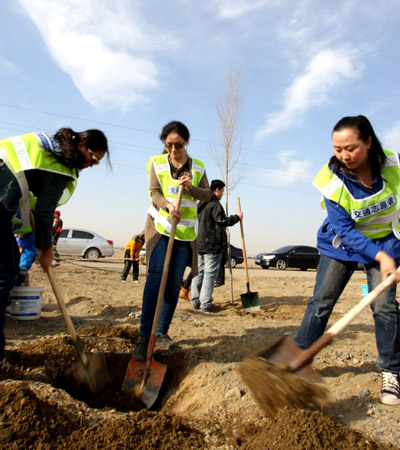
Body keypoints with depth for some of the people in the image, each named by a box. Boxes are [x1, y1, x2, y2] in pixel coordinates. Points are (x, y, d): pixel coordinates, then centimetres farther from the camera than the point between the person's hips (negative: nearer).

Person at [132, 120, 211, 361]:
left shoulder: (198, 167, 8)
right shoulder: (157, 162, 3)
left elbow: (207, 195, 7)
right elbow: (154, 192, -5)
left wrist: (191, 188, -14)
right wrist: (167, 205, -26)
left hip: (185, 231, 3)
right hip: (160, 225, -2)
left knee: (175, 282, 3)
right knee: (156, 275, -16)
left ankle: (163, 332, 15)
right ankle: (144, 337, -14)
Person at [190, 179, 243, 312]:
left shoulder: (200, 204, 17)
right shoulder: (215, 204, -11)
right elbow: (222, 221, -18)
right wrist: (237, 217, -7)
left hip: (199, 245, 8)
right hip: (212, 246, -8)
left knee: (198, 273, 11)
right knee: (209, 274, -4)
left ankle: (195, 301, 15)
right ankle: (206, 304, -3)